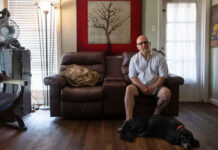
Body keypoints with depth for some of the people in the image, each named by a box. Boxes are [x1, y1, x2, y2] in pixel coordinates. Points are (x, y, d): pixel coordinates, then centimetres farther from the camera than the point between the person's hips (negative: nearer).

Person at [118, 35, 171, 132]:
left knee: (166, 92, -30)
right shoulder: (134, 59, 7)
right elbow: (132, 76, 0)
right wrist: (142, 87, -16)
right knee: (129, 89, -31)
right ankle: (128, 119, -31)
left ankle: (157, 113, -1)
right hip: (140, 86, 0)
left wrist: (154, 87, -15)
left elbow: (163, 75, 0)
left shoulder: (159, 57, 4)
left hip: (155, 86, 0)